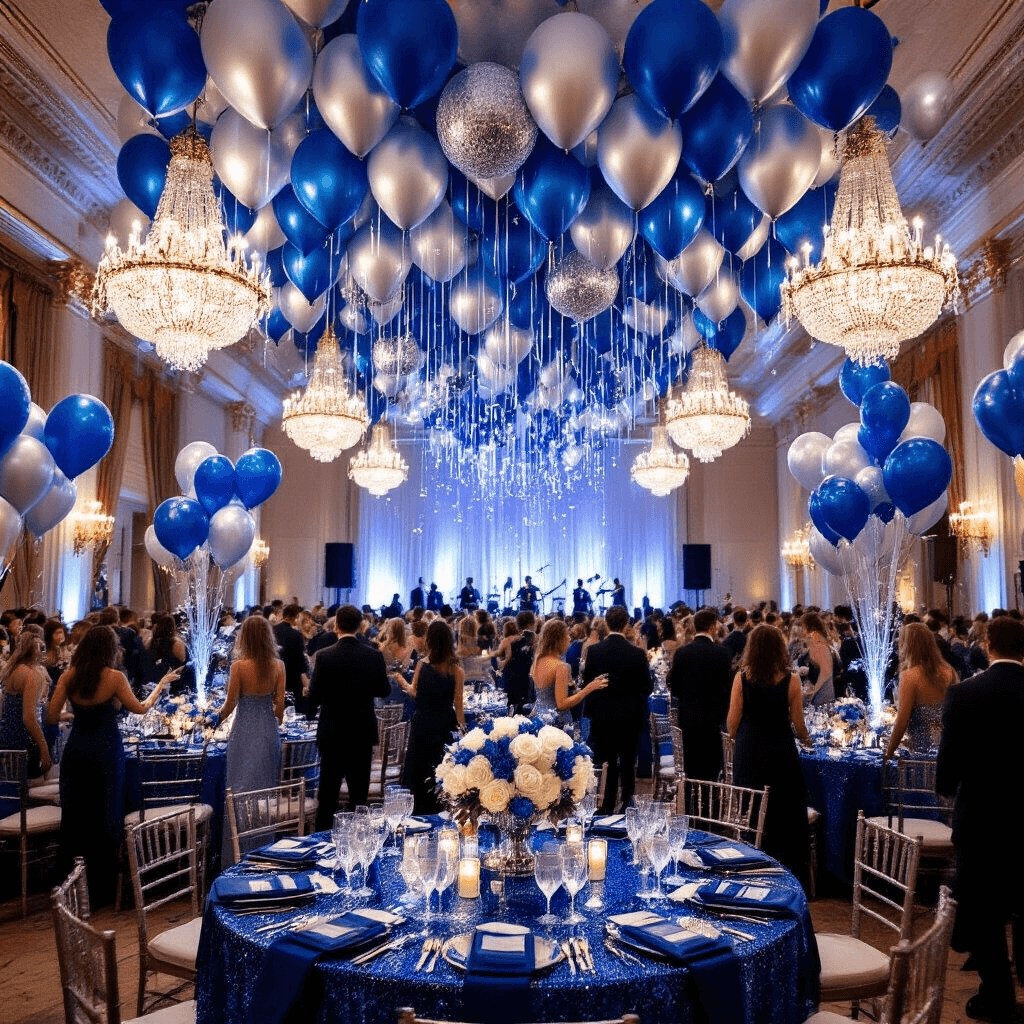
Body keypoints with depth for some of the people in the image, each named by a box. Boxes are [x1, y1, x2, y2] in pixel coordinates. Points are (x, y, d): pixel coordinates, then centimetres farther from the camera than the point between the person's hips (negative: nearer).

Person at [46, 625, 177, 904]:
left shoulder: (69, 677, -3)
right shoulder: (115, 678, -12)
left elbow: (51, 717, -4)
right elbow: (141, 708, -2)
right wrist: (162, 684, 11)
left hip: (75, 752, 4)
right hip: (105, 752, -3)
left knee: (73, 818, 15)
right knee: (104, 819, 10)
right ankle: (99, 890, 19)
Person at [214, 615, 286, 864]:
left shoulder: (239, 666, -14)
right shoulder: (278, 666, -5)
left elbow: (230, 703, -7)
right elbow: (280, 704, 0)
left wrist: (218, 716, 13)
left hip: (245, 731, -3)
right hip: (269, 730, 3)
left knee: (241, 788, 6)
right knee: (268, 786, 15)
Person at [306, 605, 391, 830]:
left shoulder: (324, 656, -14)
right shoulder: (374, 655, -7)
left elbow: (314, 695, -8)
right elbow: (384, 690, 3)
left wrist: (310, 712, 13)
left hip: (332, 732, -2)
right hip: (363, 732, 2)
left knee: (328, 794, 9)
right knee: (359, 792, 13)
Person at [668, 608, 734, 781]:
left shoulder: (682, 652, -2)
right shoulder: (723, 653, -10)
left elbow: (673, 688, 2)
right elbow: (729, 687, -8)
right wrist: (723, 714, 8)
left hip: (688, 720, 3)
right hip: (713, 720, -3)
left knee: (691, 771, 11)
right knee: (711, 771, 4)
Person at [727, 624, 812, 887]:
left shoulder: (741, 677, -8)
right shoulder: (790, 680, -10)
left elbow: (733, 720, -5)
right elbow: (798, 723, -4)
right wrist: (806, 739, 17)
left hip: (748, 753, 1)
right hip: (781, 752, -1)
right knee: (786, 815, 11)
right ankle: (789, 872, 19)